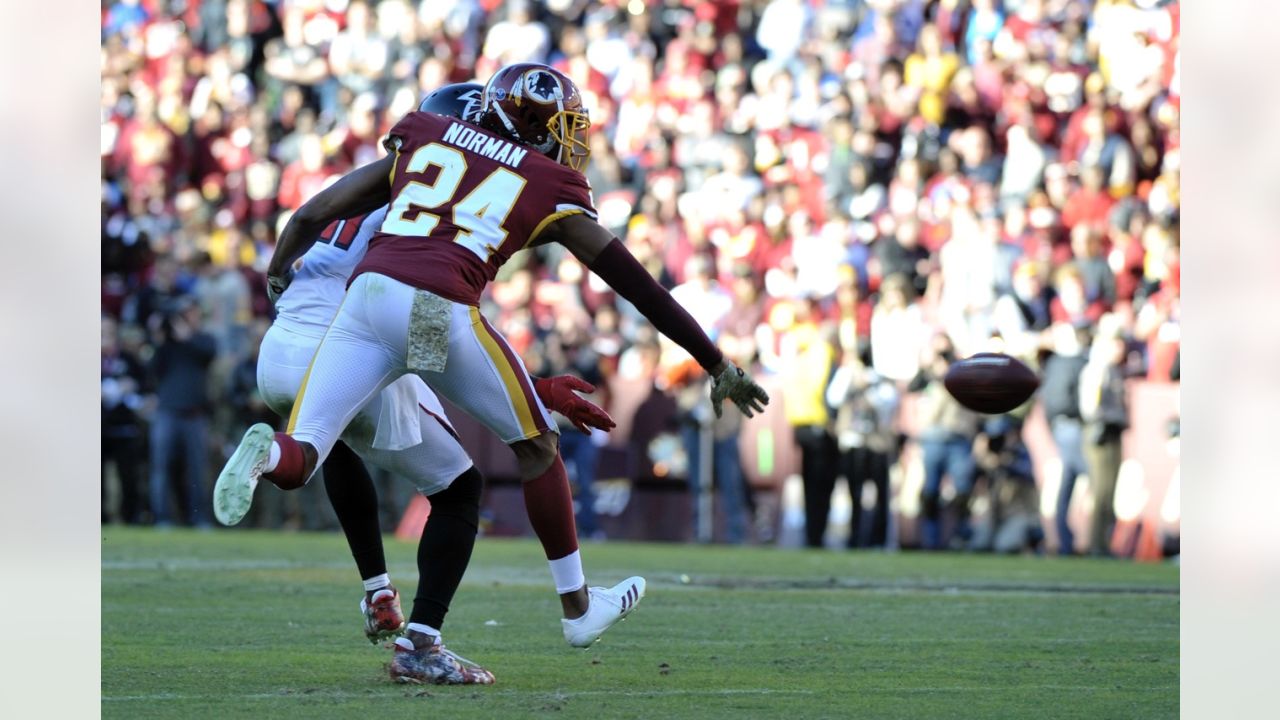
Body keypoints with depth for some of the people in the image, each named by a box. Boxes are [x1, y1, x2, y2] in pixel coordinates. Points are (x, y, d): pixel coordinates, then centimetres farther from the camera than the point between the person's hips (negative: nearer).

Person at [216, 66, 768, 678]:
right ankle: (577, 606, 31)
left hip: (368, 297, 2)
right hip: (443, 314, -2)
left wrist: (277, 274, 45)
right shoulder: (551, 192, 17)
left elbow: (311, 217, 25)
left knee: (300, 459, 5)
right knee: (536, 445, 22)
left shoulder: (422, 144, 25)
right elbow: (640, 287, 19)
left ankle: (266, 452, -34)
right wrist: (718, 366, 26)